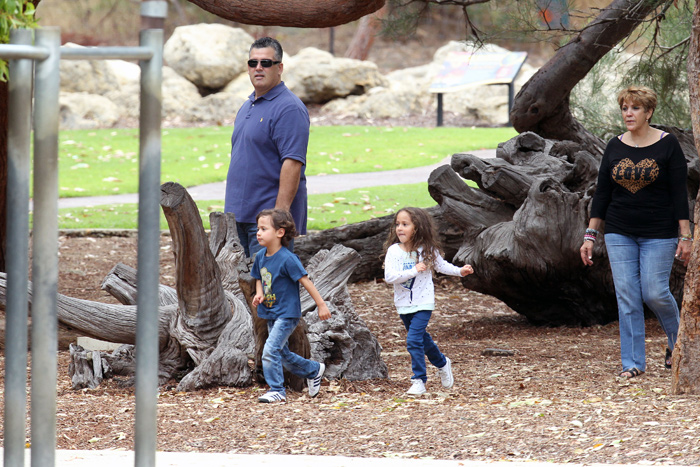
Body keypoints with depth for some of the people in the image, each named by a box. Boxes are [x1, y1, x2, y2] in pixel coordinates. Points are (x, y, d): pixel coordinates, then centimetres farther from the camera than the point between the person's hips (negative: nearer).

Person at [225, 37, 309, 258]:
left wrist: (279, 214, -25)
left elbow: (293, 164, -19)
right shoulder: (246, 107, 19)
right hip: (239, 214, 9)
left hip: (268, 215, -9)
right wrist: (232, 210, 18)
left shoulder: (289, 108, -11)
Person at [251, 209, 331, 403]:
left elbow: (305, 281, -16)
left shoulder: (287, 259, -20)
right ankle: (314, 370, 38)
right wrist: (259, 294, -5)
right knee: (282, 354, 17)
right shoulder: (260, 257, 1)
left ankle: (277, 391, -4)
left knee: (270, 350, -16)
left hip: (287, 314, -8)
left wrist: (321, 305, -14)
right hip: (271, 314, 8)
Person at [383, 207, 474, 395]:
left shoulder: (427, 250, -7)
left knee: (414, 339, -16)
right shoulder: (393, 251, -11)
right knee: (421, 337, 19)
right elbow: (389, 276, -21)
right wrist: (414, 271, -28)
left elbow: (441, 265, 13)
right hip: (403, 303, 3)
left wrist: (460, 271, 3)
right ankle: (442, 363, 44)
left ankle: (419, 380, -8)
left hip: (423, 303, -3)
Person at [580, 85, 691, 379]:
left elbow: (679, 193, -6)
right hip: (619, 233, 3)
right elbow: (602, 194, 8)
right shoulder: (615, 147, 5)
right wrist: (590, 236, 5)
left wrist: (685, 236, -10)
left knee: (655, 292, -7)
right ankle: (633, 363, 3)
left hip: (659, 234, -3)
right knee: (627, 296, -2)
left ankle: (676, 340, 23)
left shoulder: (667, 145, -5)